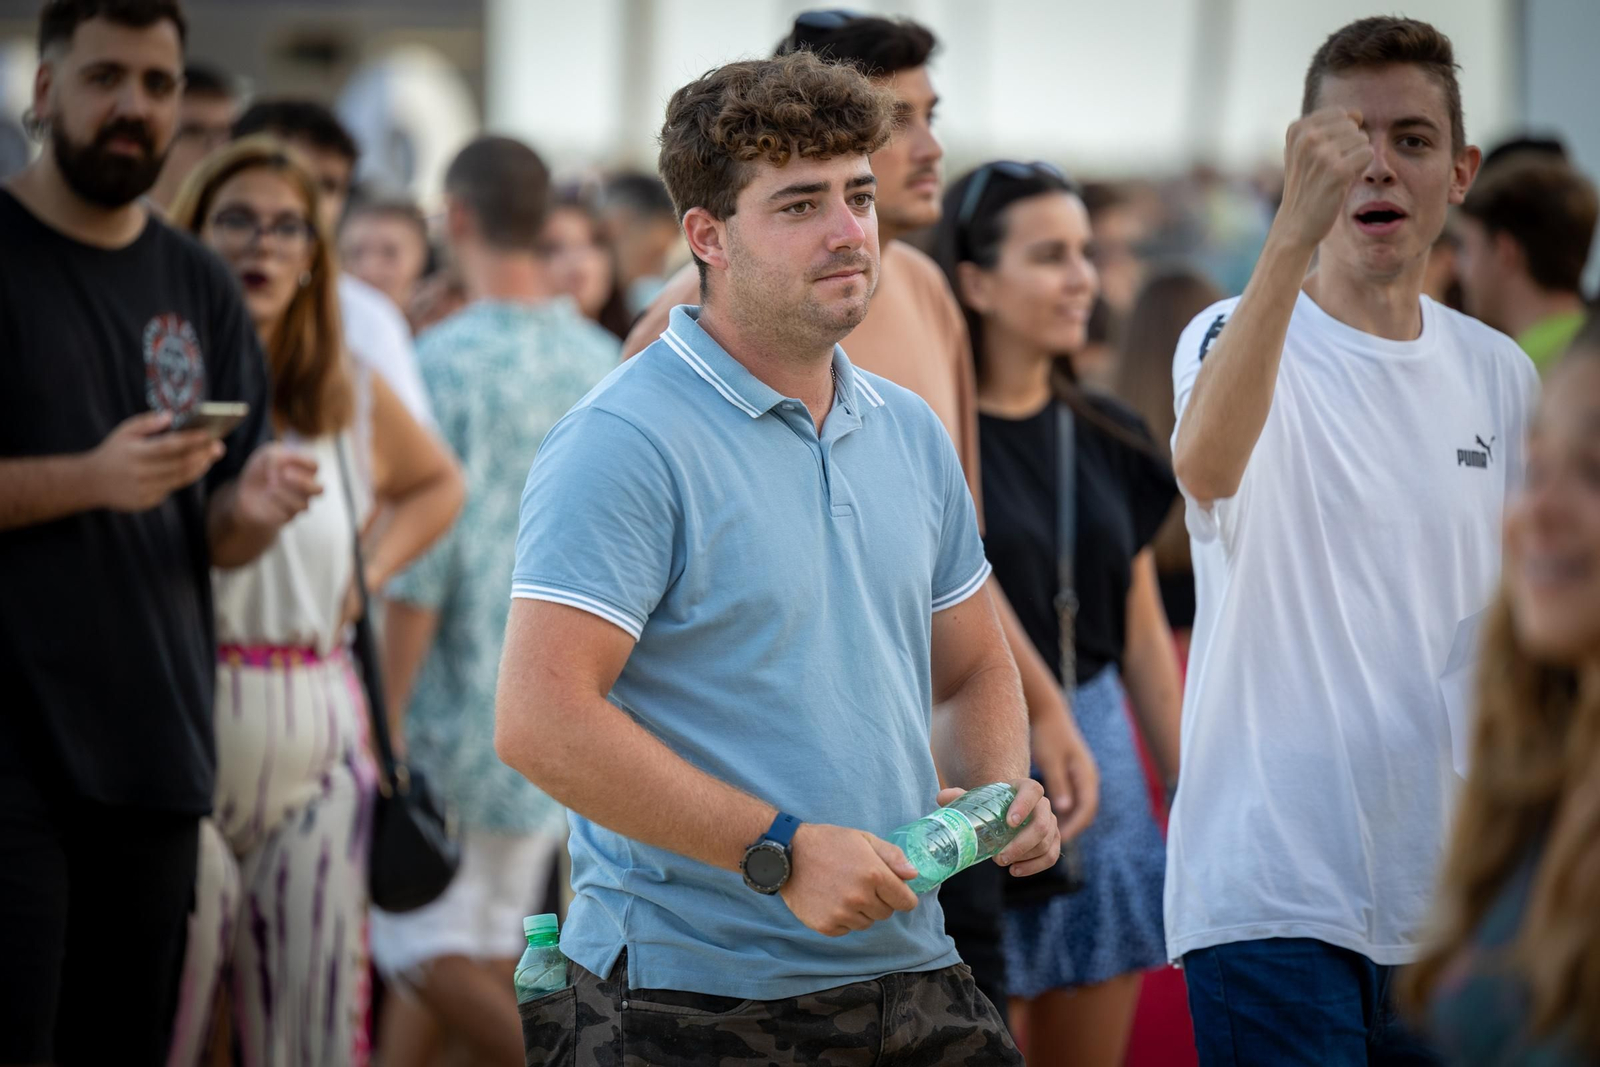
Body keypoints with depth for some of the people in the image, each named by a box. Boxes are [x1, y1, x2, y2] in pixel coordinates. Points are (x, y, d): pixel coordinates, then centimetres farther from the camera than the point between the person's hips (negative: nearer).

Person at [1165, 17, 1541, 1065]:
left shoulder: (1501, 375, 11)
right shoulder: (1239, 337, -6)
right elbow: (1207, 466, -30)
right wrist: (1294, 232, -40)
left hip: (1445, 899, 5)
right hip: (1271, 891, -5)